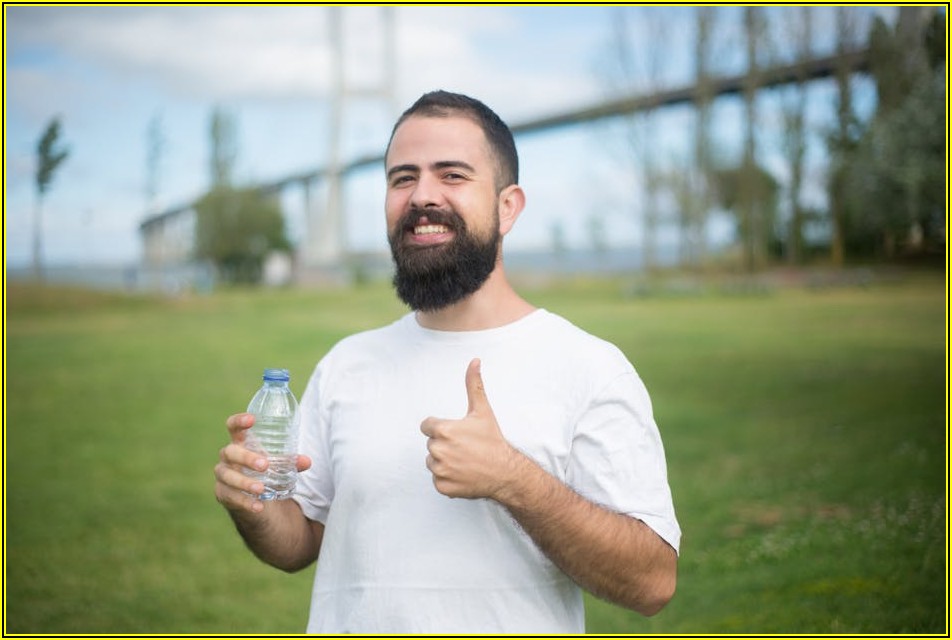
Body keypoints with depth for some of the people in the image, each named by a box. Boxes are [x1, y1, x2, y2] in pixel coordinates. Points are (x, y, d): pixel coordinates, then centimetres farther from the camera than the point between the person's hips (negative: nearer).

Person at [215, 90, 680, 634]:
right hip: (347, 622, 4)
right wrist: (252, 506, -13)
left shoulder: (590, 368, -14)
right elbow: (303, 538, 7)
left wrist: (512, 480, -29)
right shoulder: (344, 366, 1)